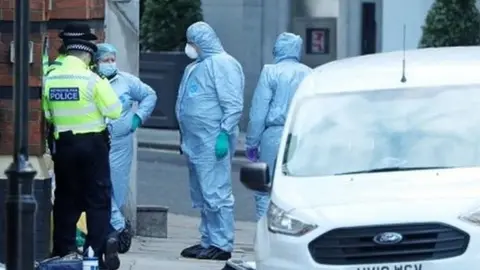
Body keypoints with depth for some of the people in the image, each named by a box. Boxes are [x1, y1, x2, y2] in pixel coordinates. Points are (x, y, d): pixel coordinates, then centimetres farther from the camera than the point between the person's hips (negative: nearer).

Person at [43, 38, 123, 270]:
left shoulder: (50, 79, 0)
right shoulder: (91, 79, -14)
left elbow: (47, 114, 7)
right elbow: (114, 111, -11)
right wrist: (105, 86, 3)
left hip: (63, 143, 4)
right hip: (92, 143, -4)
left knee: (66, 198, 14)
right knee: (98, 199, 2)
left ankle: (63, 251, 16)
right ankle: (98, 251, -2)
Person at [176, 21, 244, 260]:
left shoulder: (222, 64, -10)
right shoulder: (196, 67, 20)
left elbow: (233, 105, -16)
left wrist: (224, 134, -22)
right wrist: (185, 138, 22)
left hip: (213, 142, -10)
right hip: (195, 142, 10)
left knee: (215, 194, -10)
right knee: (201, 196, 13)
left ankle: (221, 245, -9)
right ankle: (208, 241, 18)